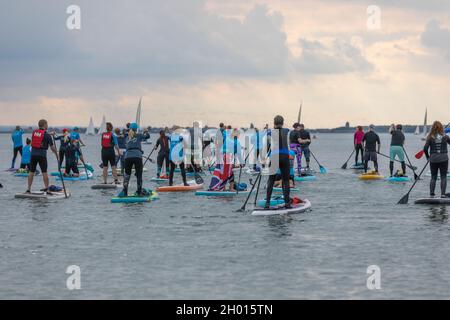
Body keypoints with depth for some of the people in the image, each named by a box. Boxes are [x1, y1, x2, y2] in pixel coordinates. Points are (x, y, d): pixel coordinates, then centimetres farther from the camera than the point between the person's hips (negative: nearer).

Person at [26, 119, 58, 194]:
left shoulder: (34, 132, 8)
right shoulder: (47, 135, -5)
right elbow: (52, 147, -3)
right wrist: (57, 156, 9)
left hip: (33, 154, 4)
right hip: (42, 155, -4)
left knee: (31, 172, 8)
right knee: (44, 172, 0)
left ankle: (28, 189, 8)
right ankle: (46, 189, 1)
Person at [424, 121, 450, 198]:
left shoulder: (430, 137, -5)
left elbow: (425, 148, -10)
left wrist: (428, 157, 5)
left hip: (433, 159, 1)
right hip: (444, 159, -1)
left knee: (433, 177, 10)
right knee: (443, 177, 5)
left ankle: (431, 194, 4)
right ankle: (443, 193, -4)